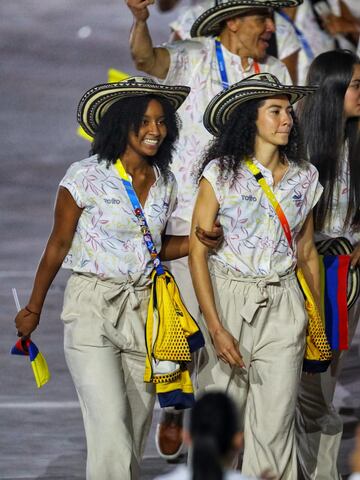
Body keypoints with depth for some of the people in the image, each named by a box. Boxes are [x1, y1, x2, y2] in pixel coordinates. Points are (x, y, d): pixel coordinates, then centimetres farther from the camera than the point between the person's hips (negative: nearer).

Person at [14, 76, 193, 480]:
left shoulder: (165, 183, 8)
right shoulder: (87, 177, -8)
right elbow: (58, 247, 0)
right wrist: (33, 309, 6)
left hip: (144, 310, 5)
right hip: (92, 309, -5)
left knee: (136, 429, 8)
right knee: (110, 431, -16)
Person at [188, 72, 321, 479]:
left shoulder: (304, 177, 6)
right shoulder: (221, 173, -5)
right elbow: (197, 251, -7)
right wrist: (216, 328, -13)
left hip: (283, 306, 2)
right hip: (227, 298, -2)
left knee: (275, 422, -5)